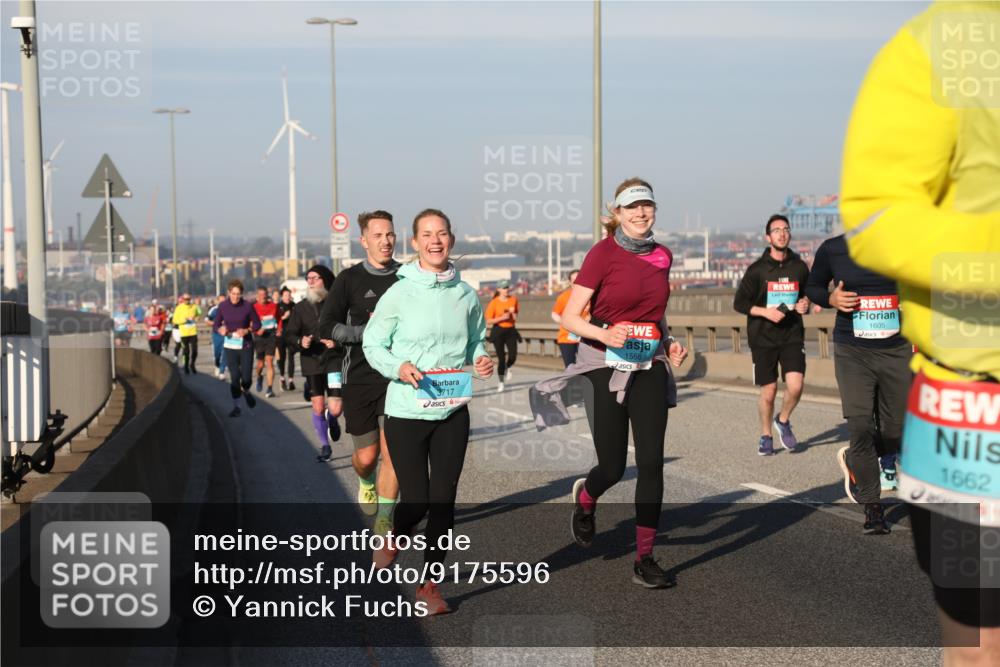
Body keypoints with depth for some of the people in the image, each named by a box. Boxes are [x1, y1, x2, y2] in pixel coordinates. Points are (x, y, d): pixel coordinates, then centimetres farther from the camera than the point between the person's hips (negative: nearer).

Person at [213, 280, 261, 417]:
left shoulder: (247, 306, -8)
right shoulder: (223, 306, -3)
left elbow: (257, 324, 1)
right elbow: (216, 324, 6)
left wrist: (247, 330, -17)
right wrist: (221, 330, -16)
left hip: (246, 345, -1)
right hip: (230, 345, 1)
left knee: (246, 378, -3)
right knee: (234, 377, -2)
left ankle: (246, 392, 33)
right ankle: (236, 406, 12)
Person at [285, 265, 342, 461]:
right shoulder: (301, 307, 4)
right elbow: (289, 334, 7)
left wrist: (338, 341, -18)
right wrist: (300, 342, -14)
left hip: (334, 359, -3)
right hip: (312, 362, 3)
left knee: (335, 409, -10)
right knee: (318, 408, 6)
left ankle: (332, 420, 28)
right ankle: (325, 446, 24)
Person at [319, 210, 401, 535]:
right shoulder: (350, 279, -1)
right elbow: (327, 325, -6)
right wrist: (368, 332, -17)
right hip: (359, 378, 0)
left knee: (392, 450, -10)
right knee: (367, 456, 6)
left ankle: (384, 518, 3)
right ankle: (367, 482, 41)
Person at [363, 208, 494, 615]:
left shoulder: (466, 295, 4)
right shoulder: (400, 293, -6)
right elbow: (372, 344, 0)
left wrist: (481, 361, -2)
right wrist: (399, 367, -17)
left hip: (452, 412, 3)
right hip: (406, 410, -3)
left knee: (443, 501, 5)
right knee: (415, 501, -1)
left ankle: (429, 586, 18)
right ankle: (393, 539, 35)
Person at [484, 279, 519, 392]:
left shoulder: (513, 299, 5)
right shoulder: (494, 302, -7)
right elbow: (488, 321, -9)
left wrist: (513, 313, -6)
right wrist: (502, 318, -19)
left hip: (511, 331, 3)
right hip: (498, 331, -3)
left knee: (513, 357, -9)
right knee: (501, 358, -3)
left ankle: (506, 368, 28)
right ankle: (500, 382, 15)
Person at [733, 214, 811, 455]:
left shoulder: (800, 267, 5)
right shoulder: (757, 270, -4)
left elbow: (807, 293, 22)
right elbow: (739, 303, -1)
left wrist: (804, 304, -1)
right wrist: (766, 312, -15)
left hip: (792, 335, 2)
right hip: (763, 338, -2)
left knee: (795, 384, -15)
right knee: (769, 391, 3)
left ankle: (783, 420, 15)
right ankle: (766, 436, 25)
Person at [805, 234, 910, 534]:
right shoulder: (832, 249, -1)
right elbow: (812, 287, 12)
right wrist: (832, 298, -9)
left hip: (896, 351, 1)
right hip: (852, 352, -1)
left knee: (895, 429, 8)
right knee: (860, 426, -11)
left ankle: (853, 460, 40)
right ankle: (872, 506, 3)